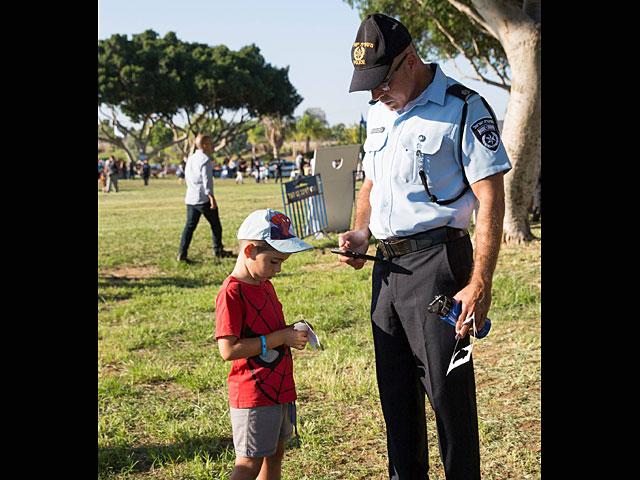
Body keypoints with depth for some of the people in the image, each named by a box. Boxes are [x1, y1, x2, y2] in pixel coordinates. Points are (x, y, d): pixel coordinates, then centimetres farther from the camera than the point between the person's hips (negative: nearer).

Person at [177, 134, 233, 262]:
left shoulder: (190, 159, 15)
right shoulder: (205, 160, -11)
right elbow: (207, 180, -17)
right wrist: (212, 197, -18)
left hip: (190, 198, 7)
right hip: (203, 198, -7)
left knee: (189, 225, 4)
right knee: (215, 225, 9)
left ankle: (182, 253, -6)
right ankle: (218, 250, 20)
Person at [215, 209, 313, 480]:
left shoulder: (265, 285, 11)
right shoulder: (232, 293, -18)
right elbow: (228, 349, -24)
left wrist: (291, 331, 4)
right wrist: (280, 338, -22)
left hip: (280, 388, 9)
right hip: (253, 394, -9)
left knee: (275, 454, 17)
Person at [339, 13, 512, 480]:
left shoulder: (463, 109, -10)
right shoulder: (379, 113, 14)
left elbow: (490, 200, -14)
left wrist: (480, 284, -20)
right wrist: (359, 233, 7)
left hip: (436, 260, -8)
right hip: (387, 265, 8)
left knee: (449, 389, -4)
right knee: (395, 388, 14)